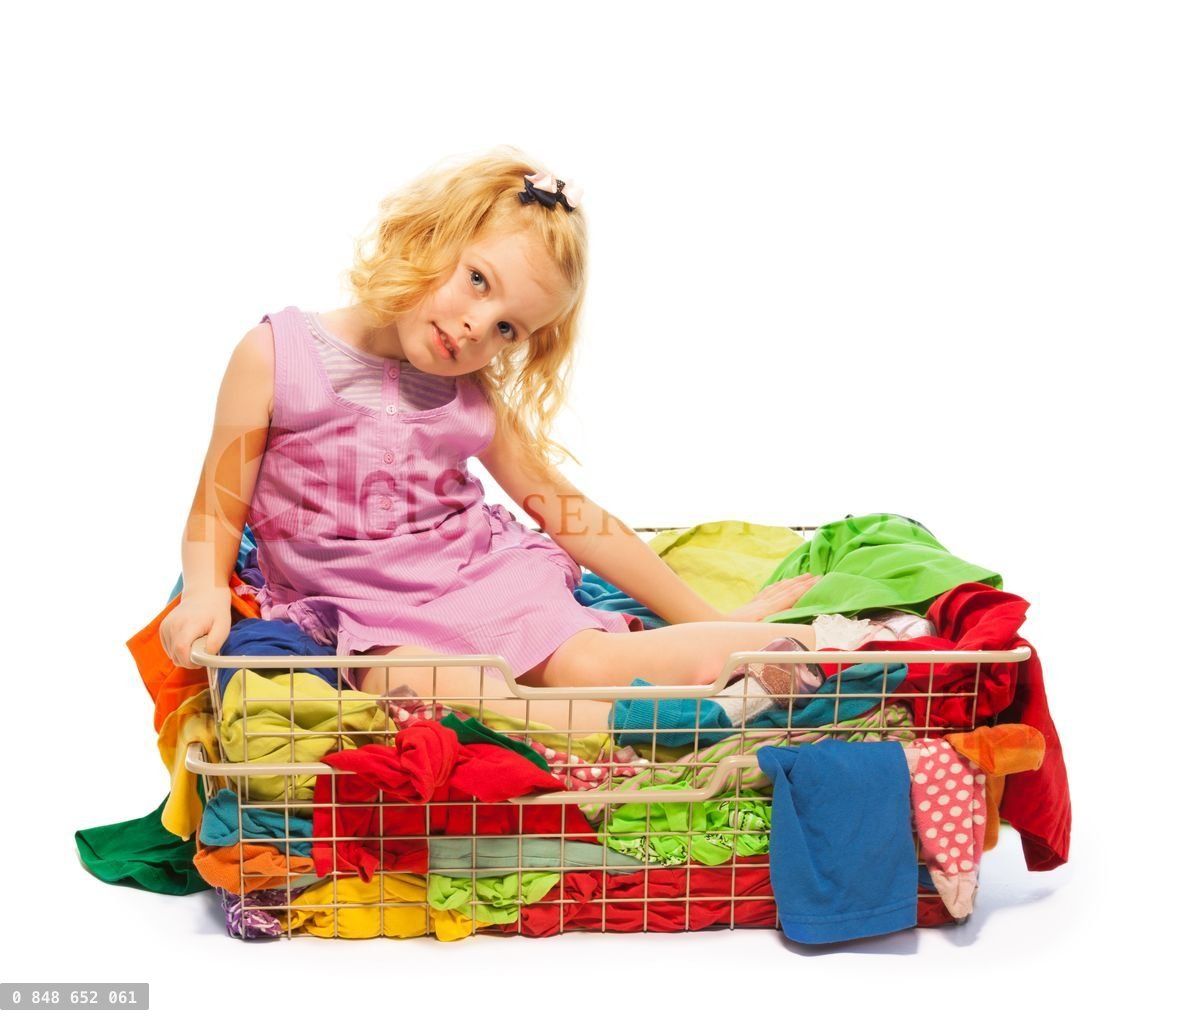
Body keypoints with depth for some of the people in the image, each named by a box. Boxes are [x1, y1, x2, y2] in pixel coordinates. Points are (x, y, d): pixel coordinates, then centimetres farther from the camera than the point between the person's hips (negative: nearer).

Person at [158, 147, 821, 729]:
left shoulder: (474, 400, 5)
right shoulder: (274, 356, -3)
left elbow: (569, 516, 9)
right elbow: (218, 509, 3)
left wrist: (710, 621, 9)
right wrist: (206, 595, -20)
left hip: (483, 587, 2)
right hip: (365, 621, -2)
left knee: (586, 665, -26)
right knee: (417, 685, -34)